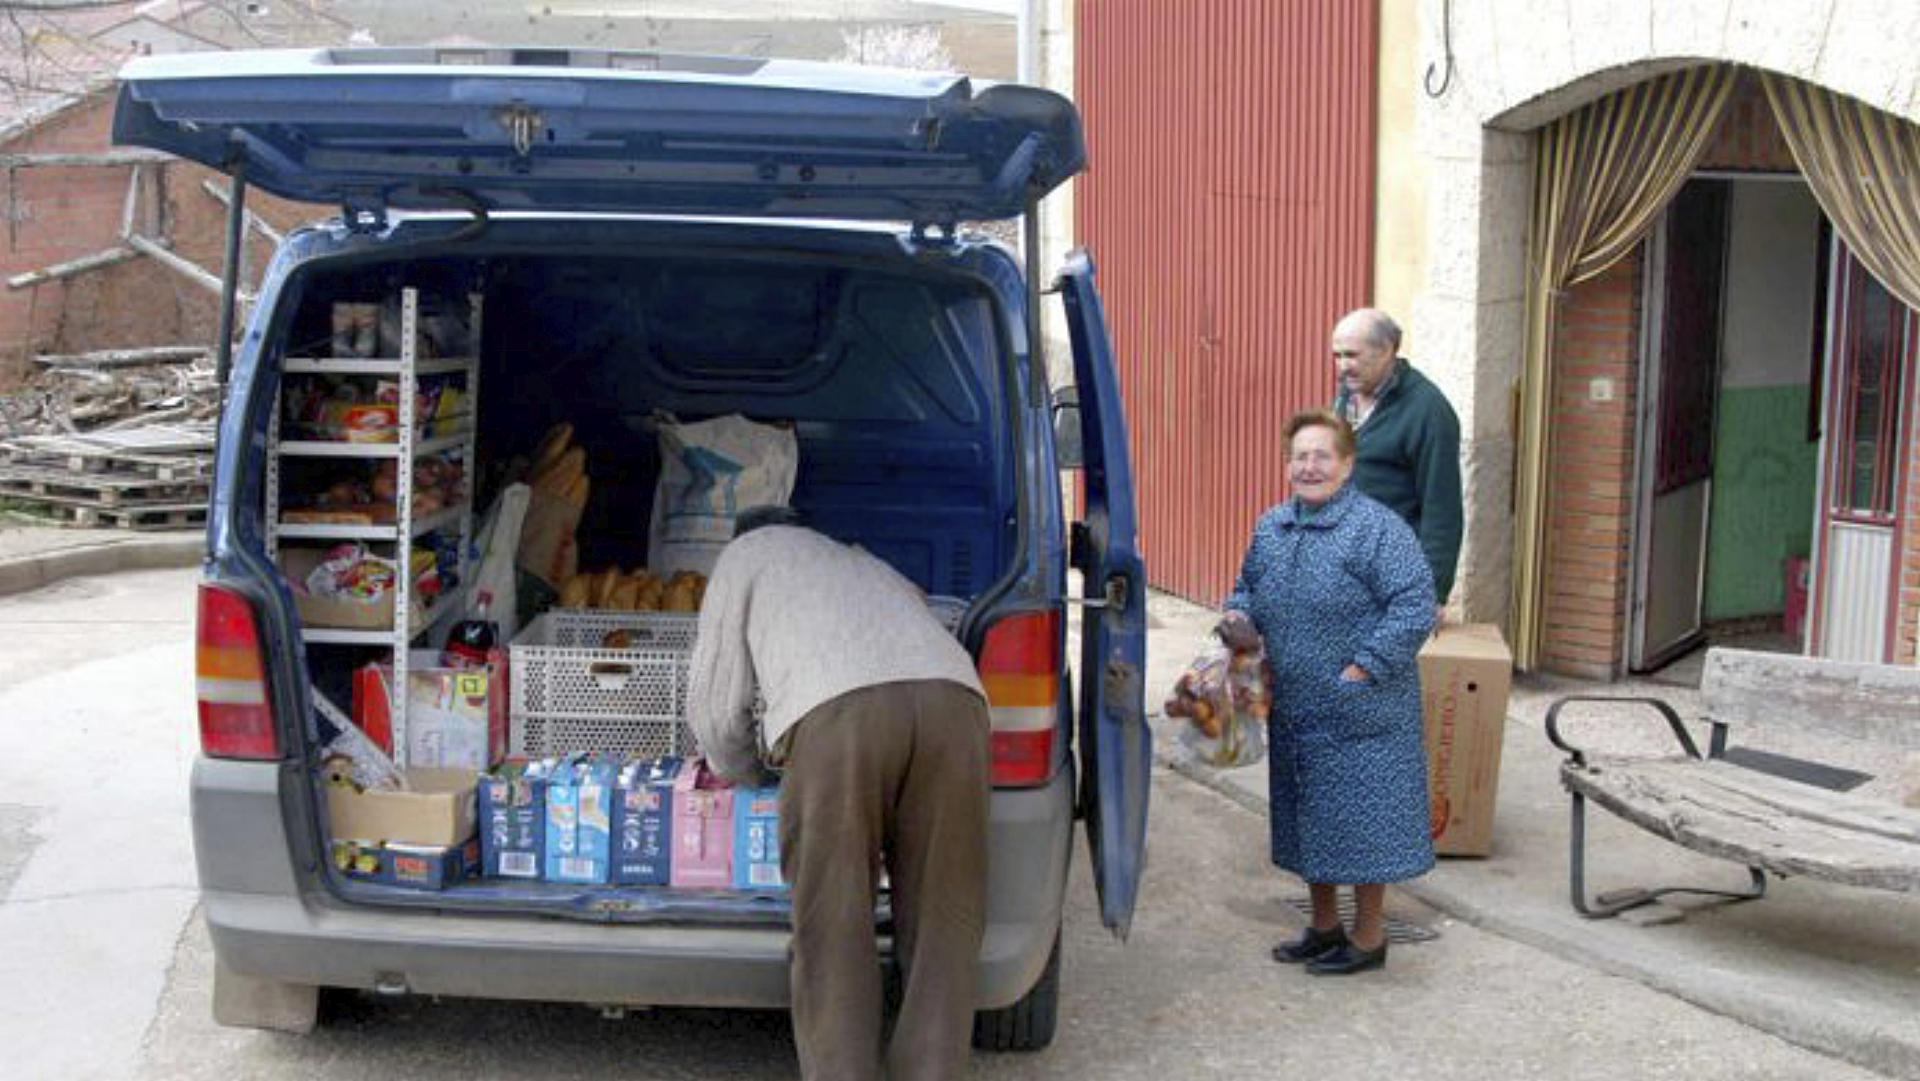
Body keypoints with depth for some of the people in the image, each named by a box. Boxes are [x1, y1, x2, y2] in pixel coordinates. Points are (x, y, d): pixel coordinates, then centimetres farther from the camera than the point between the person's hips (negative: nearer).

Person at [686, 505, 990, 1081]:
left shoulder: (747, 552, 32)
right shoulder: (868, 564, 45)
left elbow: (713, 702, 26)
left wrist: (745, 770, 45)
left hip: (837, 710, -4)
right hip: (955, 696, 4)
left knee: (833, 929, 2)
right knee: (941, 922, 9)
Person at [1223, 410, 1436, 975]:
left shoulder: (1379, 528, -14)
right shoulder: (1270, 527, 8)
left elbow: (1415, 608, -17)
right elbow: (1248, 586, 23)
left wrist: (1363, 670, -20)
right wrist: (1239, 618, 1)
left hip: (1359, 716, -7)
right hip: (1294, 713, 7)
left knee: (1359, 822, 1)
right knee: (1308, 819, 17)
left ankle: (1368, 938, 18)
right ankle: (1324, 927, 33)